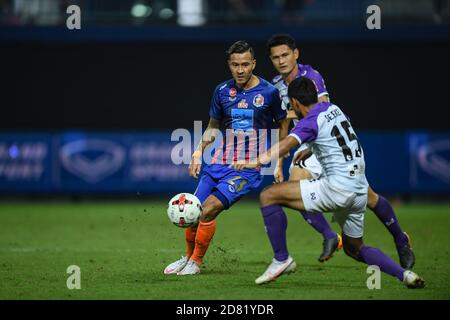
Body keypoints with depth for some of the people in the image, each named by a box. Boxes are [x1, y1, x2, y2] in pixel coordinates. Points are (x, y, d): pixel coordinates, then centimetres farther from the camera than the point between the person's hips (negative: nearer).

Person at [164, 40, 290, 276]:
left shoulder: (269, 92, -5)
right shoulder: (222, 91, 5)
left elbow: (283, 125, 9)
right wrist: (199, 152, 7)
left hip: (248, 168, -4)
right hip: (217, 164, 4)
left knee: (209, 209, -19)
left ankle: (196, 262, -2)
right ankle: (188, 257, 26)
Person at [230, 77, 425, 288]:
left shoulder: (311, 121, -7)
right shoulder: (333, 109, 16)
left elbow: (287, 143, -27)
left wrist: (259, 161, -40)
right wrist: (307, 151, 52)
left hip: (338, 187, -9)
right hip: (360, 190, 9)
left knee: (268, 196, -6)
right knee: (354, 248, 26)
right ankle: (404, 274, 10)